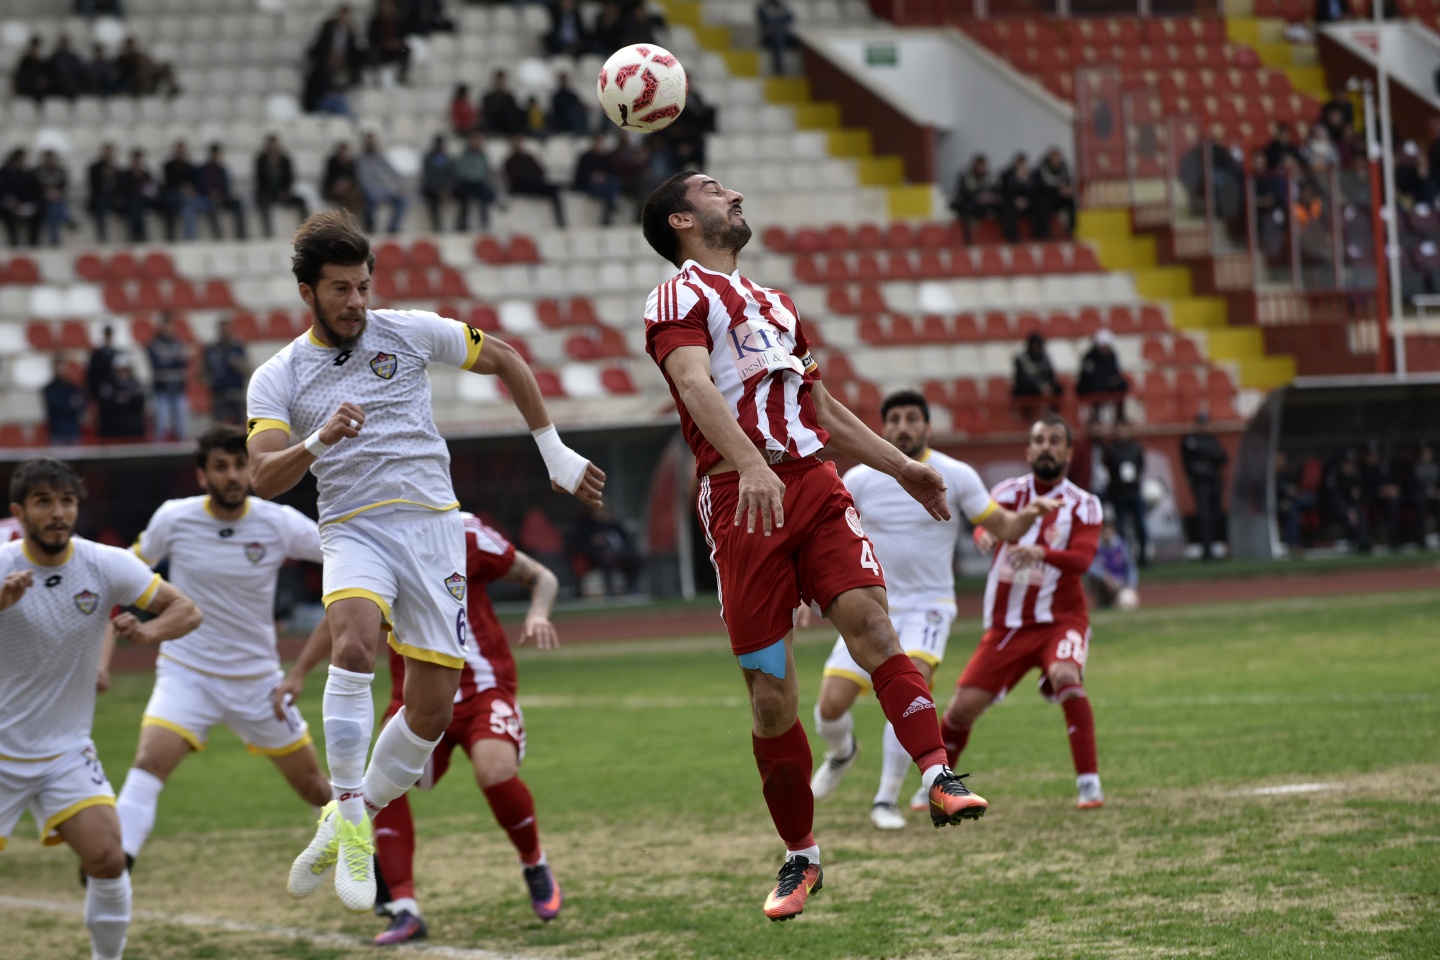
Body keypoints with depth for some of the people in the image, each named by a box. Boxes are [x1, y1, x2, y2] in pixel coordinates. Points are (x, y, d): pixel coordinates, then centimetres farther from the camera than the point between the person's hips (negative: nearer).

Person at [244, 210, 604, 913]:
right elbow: (264, 479, -8)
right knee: (354, 645, -33)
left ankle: (349, 825, 19)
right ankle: (349, 817, -23)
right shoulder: (277, 379, 3)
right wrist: (318, 441, -27)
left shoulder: (410, 333, 5)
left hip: (430, 524, 2)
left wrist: (555, 454, 15)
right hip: (352, 531, -2)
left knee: (432, 710, -3)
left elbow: (505, 361, 17)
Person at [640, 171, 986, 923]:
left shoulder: (774, 304, 28)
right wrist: (751, 464, -33)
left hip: (813, 483, 5)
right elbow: (695, 385, -16)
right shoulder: (680, 298, 3)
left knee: (868, 618, -21)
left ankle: (939, 780, -30)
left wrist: (901, 468, 36)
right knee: (771, 692, -3)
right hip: (742, 498, -5)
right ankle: (800, 857, 8)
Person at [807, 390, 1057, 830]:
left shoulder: (955, 476, -3)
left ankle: (888, 800, -15)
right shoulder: (860, 479, 0)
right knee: (831, 706, -8)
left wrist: (1029, 514, -20)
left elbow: (1003, 527, 2)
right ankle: (842, 753, 32)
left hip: (928, 607, -2)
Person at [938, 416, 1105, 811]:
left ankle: (1089, 784, -28)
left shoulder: (1083, 505, -3)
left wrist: (1041, 552, -39)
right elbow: (985, 523, -14)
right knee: (963, 705, -3)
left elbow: (1082, 558, -19)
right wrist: (985, 536, -39)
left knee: (1065, 676, -33)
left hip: (1060, 619, -3)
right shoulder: (1009, 492, 3)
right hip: (1006, 624, 3)